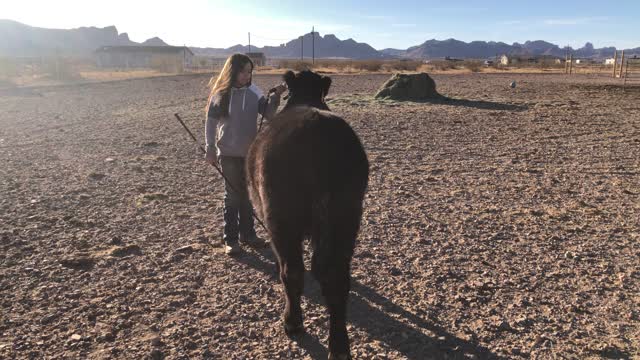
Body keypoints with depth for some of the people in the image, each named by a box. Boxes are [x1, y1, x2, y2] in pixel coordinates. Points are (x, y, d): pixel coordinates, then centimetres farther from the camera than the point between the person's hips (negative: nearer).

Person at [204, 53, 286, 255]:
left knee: (248, 194, 12)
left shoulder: (254, 92, 0)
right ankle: (230, 239, 10)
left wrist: (275, 96, -19)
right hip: (229, 154, -3)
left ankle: (247, 232, 26)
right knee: (232, 195, 1)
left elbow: (268, 114, -5)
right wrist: (210, 149, -4)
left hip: (250, 152, 3)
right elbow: (211, 122, -2)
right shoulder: (220, 94, -6)